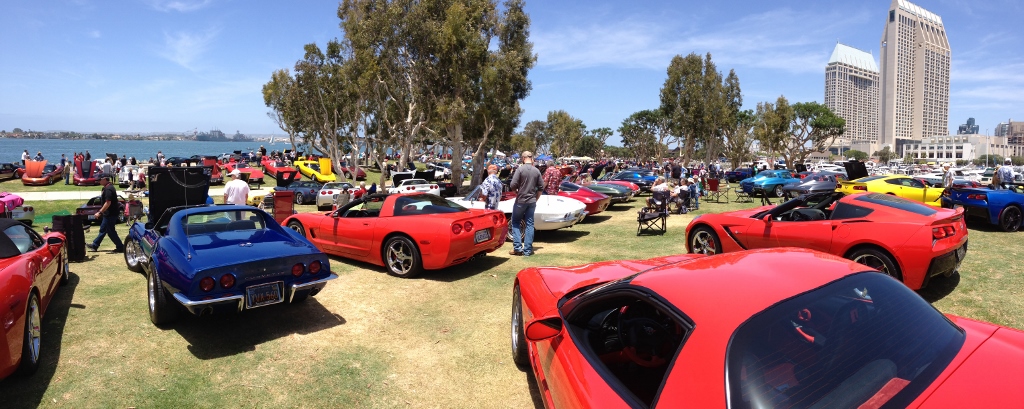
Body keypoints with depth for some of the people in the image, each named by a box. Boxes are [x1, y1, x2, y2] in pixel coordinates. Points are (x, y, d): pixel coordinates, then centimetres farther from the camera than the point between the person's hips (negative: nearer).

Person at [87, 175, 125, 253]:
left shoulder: (108, 189, -20)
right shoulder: (109, 187, 12)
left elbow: (108, 202, -27)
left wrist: (100, 212, -25)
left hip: (110, 214, -11)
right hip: (109, 213, 11)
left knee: (111, 231, -4)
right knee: (103, 229, 18)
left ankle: (120, 247, 1)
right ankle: (95, 245, 28)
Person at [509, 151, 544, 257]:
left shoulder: (520, 169, -12)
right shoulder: (537, 171, 1)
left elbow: (513, 185, -15)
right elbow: (541, 187, 4)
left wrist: (517, 192, 5)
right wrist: (535, 198, 15)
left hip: (520, 200, -3)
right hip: (532, 201, 4)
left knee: (515, 223, 10)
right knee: (529, 224, 8)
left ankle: (517, 248, 3)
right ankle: (528, 250, 8)